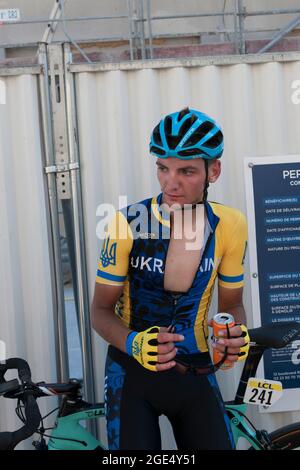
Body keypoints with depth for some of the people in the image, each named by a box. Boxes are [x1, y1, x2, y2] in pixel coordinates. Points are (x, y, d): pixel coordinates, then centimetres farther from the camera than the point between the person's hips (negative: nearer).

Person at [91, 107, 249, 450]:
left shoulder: (229, 226, -8)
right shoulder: (129, 223, -16)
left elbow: (232, 304, 6)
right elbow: (101, 311, -8)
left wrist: (237, 335, -17)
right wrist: (135, 344, -29)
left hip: (196, 372, 2)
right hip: (133, 370, -2)